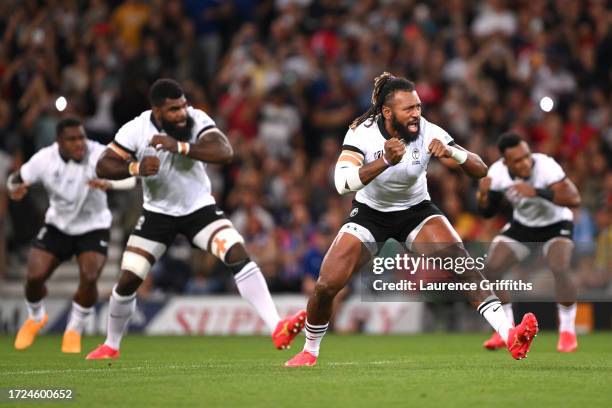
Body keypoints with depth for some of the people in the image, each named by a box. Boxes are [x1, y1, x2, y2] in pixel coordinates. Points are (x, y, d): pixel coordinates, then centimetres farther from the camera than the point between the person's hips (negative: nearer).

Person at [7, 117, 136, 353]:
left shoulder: (98, 155, -25)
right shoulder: (44, 159, -16)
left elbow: (130, 178, -37)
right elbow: (17, 179, 0)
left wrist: (108, 184, -58)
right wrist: (15, 189, -25)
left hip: (93, 228, -2)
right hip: (57, 226, 2)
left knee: (89, 279, -21)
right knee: (34, 276, -8)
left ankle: (74, 331, 6)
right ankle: (35, 318, 27)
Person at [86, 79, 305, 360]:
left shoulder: (197, 120, -19)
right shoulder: (136, 130, -17)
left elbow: (224, 152, -33)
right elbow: (103, 167, -13)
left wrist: (179, 146, -42)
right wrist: (135, 168, -32)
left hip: (199, 209, -1)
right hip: (157, 214, 1)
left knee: (239, 255, -22)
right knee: (127, 282, -1)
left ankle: (277, 329, -28)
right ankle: (111, 346, 25)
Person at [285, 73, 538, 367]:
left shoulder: (428, 132, -19)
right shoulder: (363, 132, -23)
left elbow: (480, 170, -19)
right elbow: (342, 182, -38)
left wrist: (450, 152, -40)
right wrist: (386, 161, -52)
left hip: (416, 210, 0)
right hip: (369, 213, 0)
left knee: (458, 258, -26)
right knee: (326, 286, -11)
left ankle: (510, 336, -31)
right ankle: (309, 351, 18)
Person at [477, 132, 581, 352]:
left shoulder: (545, 166, -32)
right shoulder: (497, 172, -18)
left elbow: (574, 199, -40)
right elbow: (488, 212, -4)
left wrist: (537, 192, -50)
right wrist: (484, 195, -27)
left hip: (555, 225, -4)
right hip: (521, 226, 5)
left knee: (560, 270, -29)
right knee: (490, 269, -9)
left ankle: (567, 331, -11)